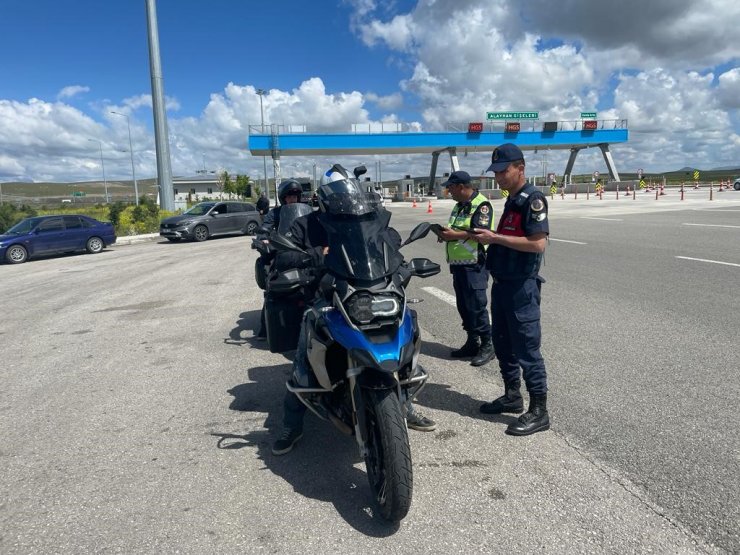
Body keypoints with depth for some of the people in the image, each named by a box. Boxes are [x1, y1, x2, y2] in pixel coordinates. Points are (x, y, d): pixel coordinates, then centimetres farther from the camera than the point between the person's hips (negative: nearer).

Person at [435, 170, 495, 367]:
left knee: (476, 306, -7)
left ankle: (487, 345, 4)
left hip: (474, 265, -9)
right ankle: (472, 343, 24)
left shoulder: (481, 205, -10)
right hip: (458, 263, 9)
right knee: (463, 306, 13)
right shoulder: (459, 206, 19)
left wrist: (454, 235, -21)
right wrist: (445, 233, 6)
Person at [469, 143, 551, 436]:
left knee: (526, 348, -3)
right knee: (503, 344, 18)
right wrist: (487, 237, 9)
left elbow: (538, 243, -23)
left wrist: (496, 238, -21)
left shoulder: (532, 199, -13)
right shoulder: (511, 199, 16)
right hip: (501, 283, 10)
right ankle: (512, 396, 33)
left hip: (521, 286, -10)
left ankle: (539, 411, 8)